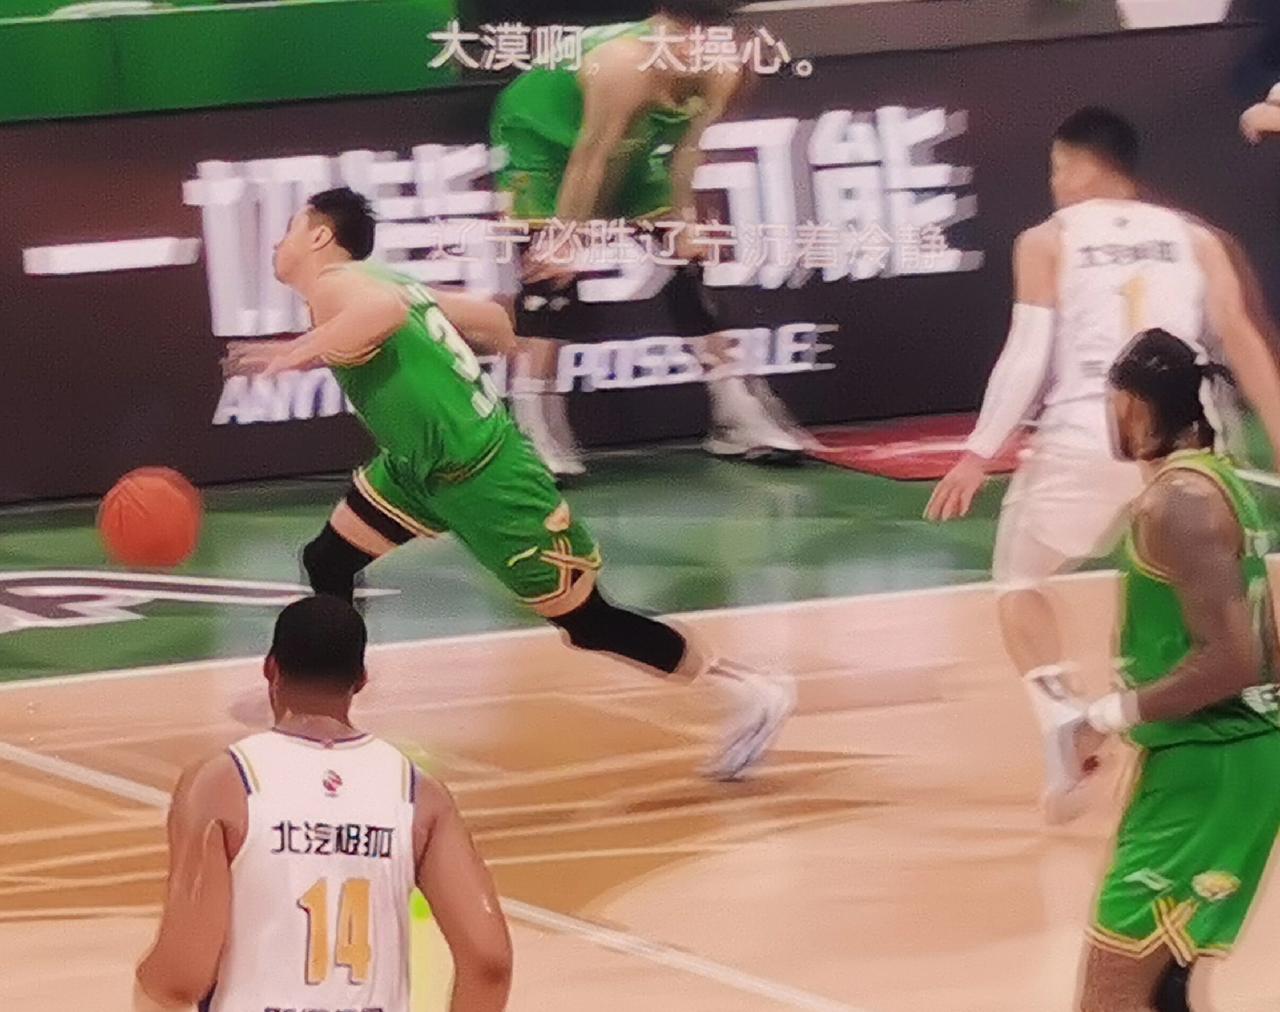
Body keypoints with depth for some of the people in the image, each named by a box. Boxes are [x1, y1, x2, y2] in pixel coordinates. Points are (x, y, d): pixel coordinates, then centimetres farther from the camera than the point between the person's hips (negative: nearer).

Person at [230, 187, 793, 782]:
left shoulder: (334, 288, -17)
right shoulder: (372, 282, 11)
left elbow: (386, 310, -43)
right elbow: (484, 315, 19)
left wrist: (294, 354, -32)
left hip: (481, 479, -10)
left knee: (588, 622, -1)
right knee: (327, 566, 14)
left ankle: (750, 694, 8)